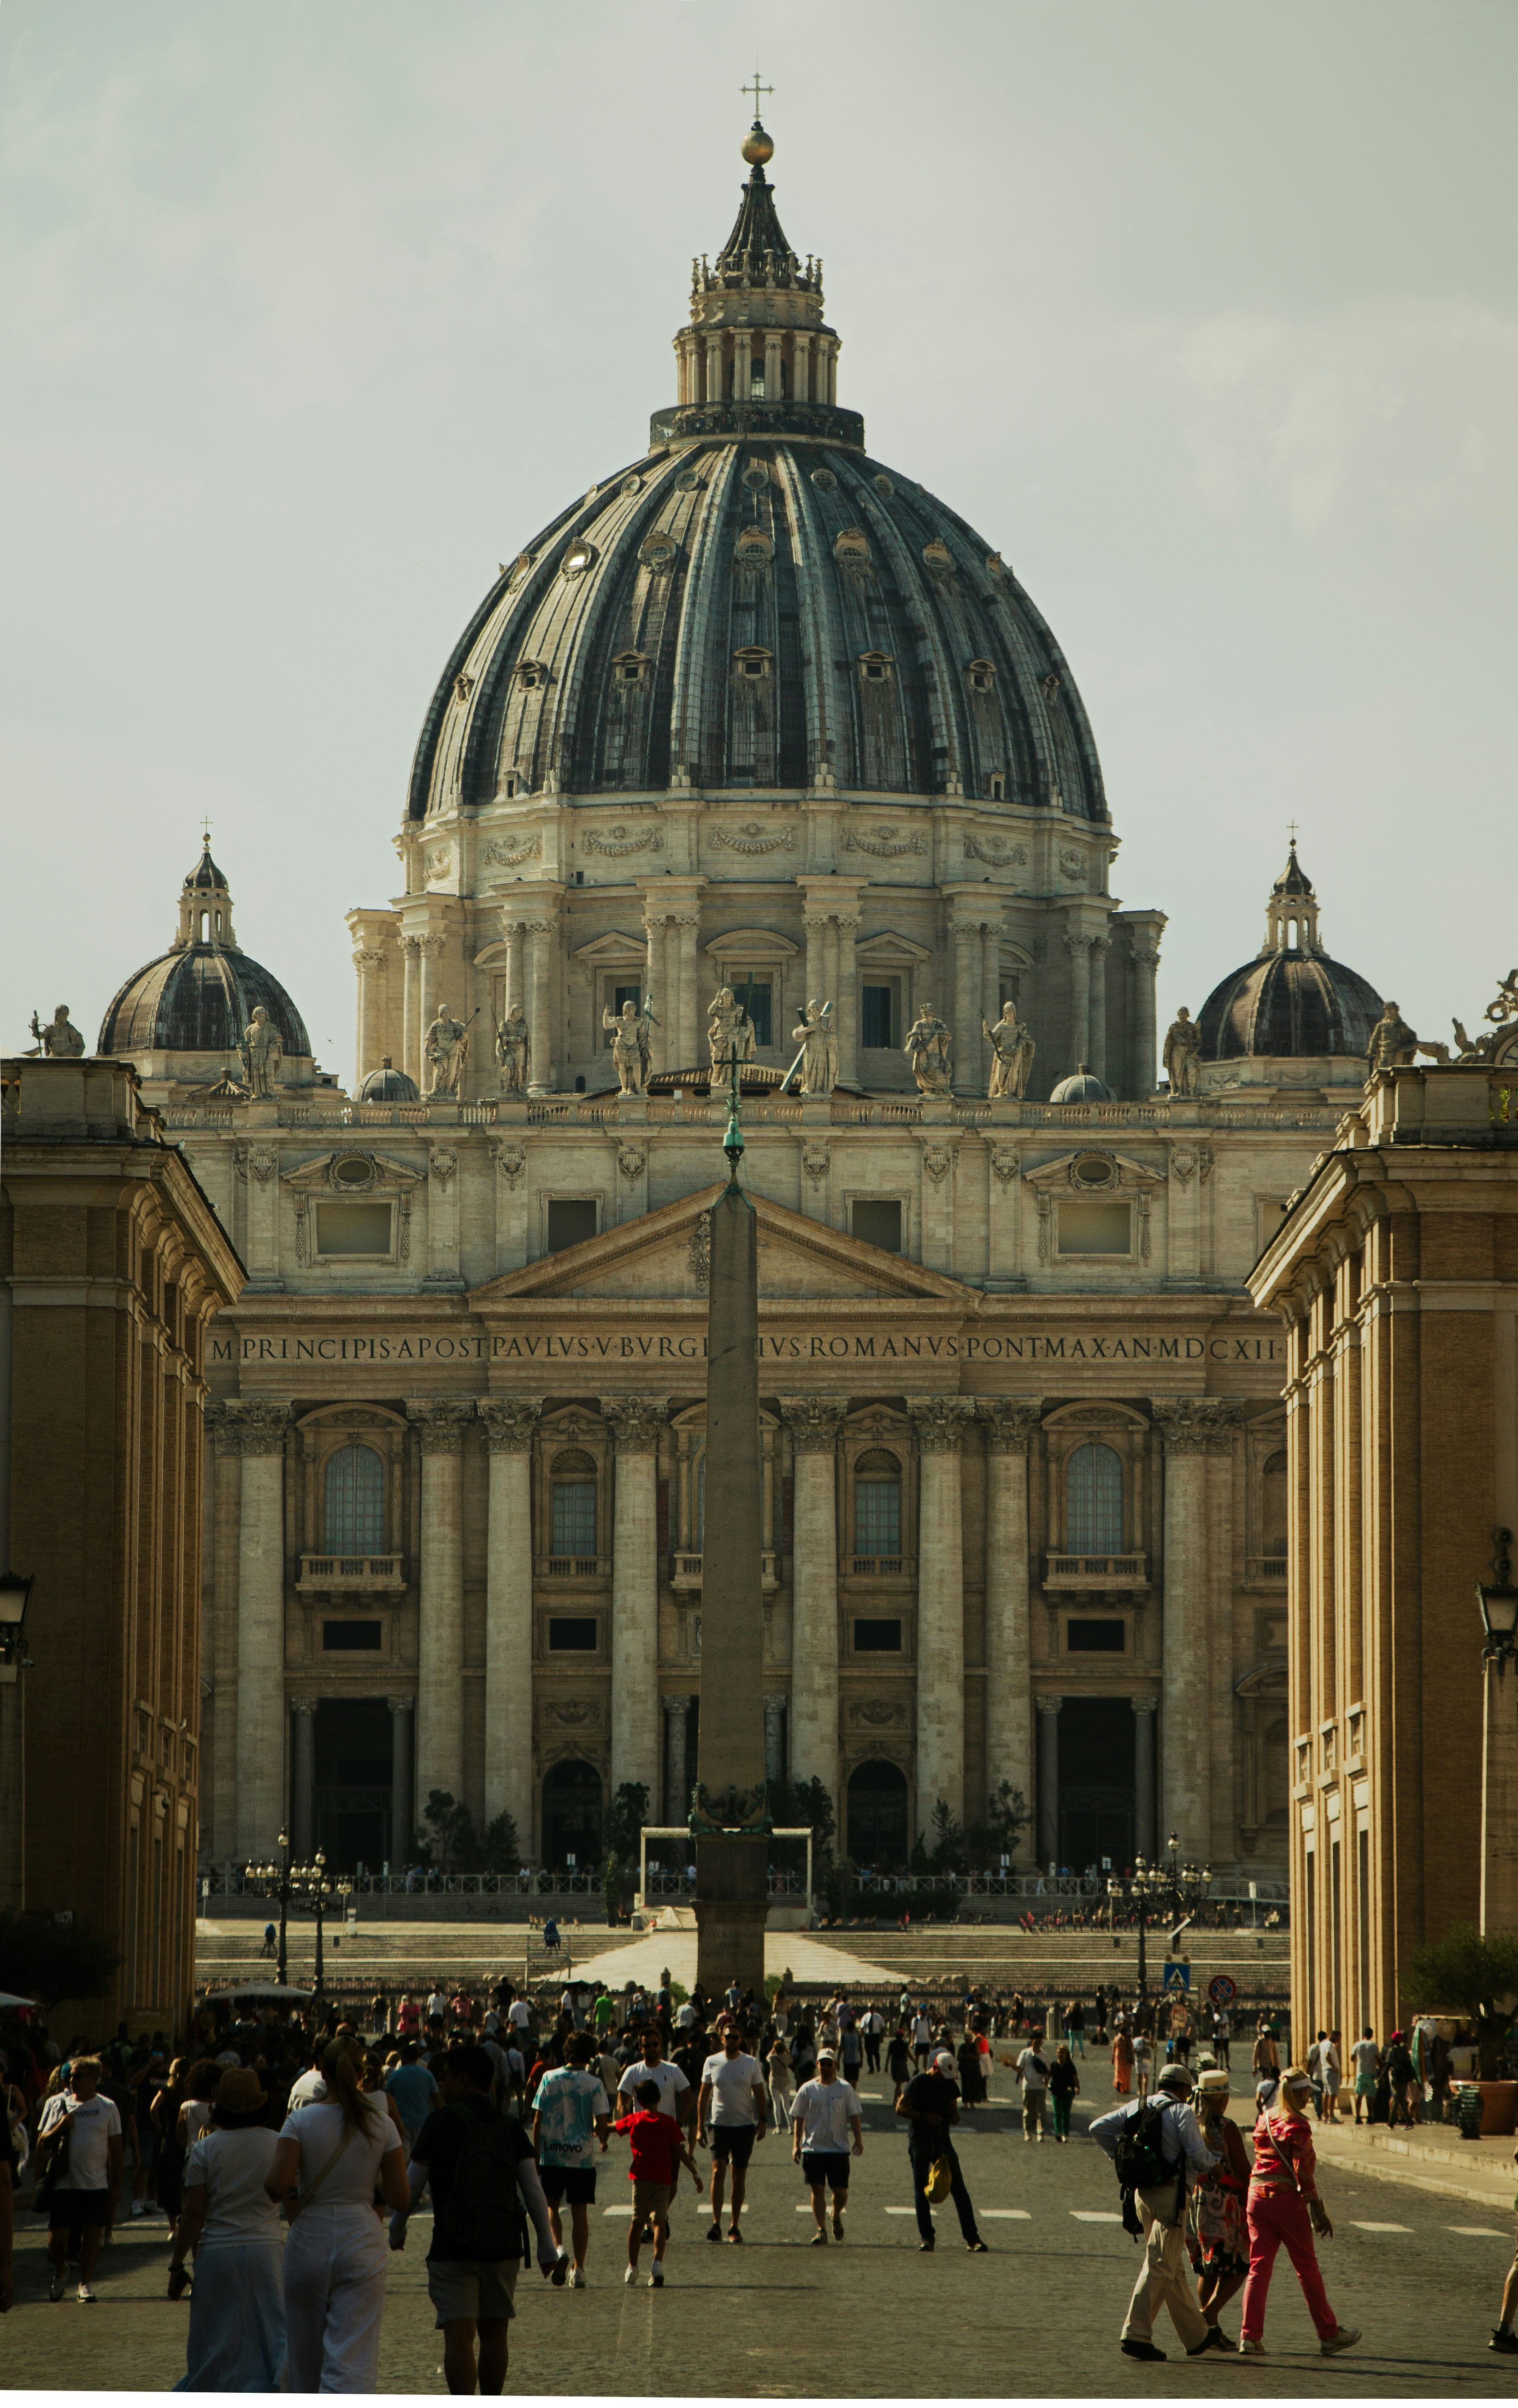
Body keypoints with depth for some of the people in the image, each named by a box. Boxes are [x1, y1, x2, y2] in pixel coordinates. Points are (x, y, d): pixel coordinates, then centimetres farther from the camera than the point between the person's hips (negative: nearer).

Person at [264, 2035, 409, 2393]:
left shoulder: (301, 2121, -6)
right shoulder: (381, 2124, -2)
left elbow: (277, 2185, -16)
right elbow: (399, 2198, -1)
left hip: (309, 2239, 0)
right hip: (362, 2240, 0)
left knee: (305, 2356, 17)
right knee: (353, 2360, -5)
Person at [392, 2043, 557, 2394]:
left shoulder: (443, 2120, -4)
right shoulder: (509, 2127, 9)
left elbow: (412, 2186, -2)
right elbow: (533, 2190, 3)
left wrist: (396, 2230, 13)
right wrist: (547, 2247, 5)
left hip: (453, 2247, -5)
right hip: (503, 2246, 5)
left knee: (459, 2337, -9)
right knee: (494, 2334, 16)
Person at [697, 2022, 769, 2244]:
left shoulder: (751, 2063, 2)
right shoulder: (712, 2063, 3)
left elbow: (760, 2094, 6)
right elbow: (704, 2095, 8)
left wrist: (763, 2120, -6)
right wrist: (700, 2126, 4)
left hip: (745, 2126, 0)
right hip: (719, 2125, 0)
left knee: (740, 2175, 4)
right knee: (718, 2171, -14)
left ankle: (734, 2227, 11)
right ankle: (716, 2224, -15)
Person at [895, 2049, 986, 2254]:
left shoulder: (949, 2084, 10)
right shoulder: (918, 2083, -5)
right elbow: (900, 2108, -7)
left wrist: (954, 2116, -5)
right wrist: (925, 2117, -17)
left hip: (942, 2141, 4)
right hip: (919, 2142, -4)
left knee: (959, 2190, -3)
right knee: (921, 2191, 0)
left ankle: (972, 2239, -3)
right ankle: (926, 2236, 8)